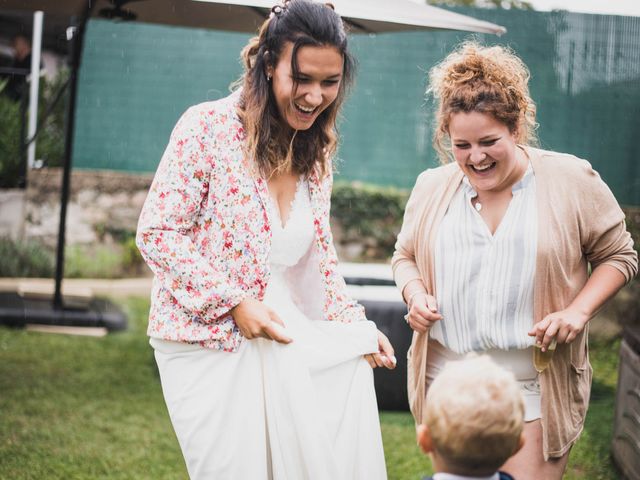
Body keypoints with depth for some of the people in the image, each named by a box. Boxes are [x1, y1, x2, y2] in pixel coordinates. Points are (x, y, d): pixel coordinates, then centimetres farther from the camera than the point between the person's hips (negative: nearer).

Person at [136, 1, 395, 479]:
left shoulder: (316, 152, 9)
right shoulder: (208, 127, -11)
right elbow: (157, 233, -12)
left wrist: (354, 326, 2)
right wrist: (233, 302, -18)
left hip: (280, 337, 6)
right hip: (207, 342, -6)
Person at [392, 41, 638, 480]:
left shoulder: (572, 180, -4)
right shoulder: (432, 188, 6)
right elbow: (406, 256, 20)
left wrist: (578, 311, -12)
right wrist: (415, 293, -3)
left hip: (535, 390, -3)